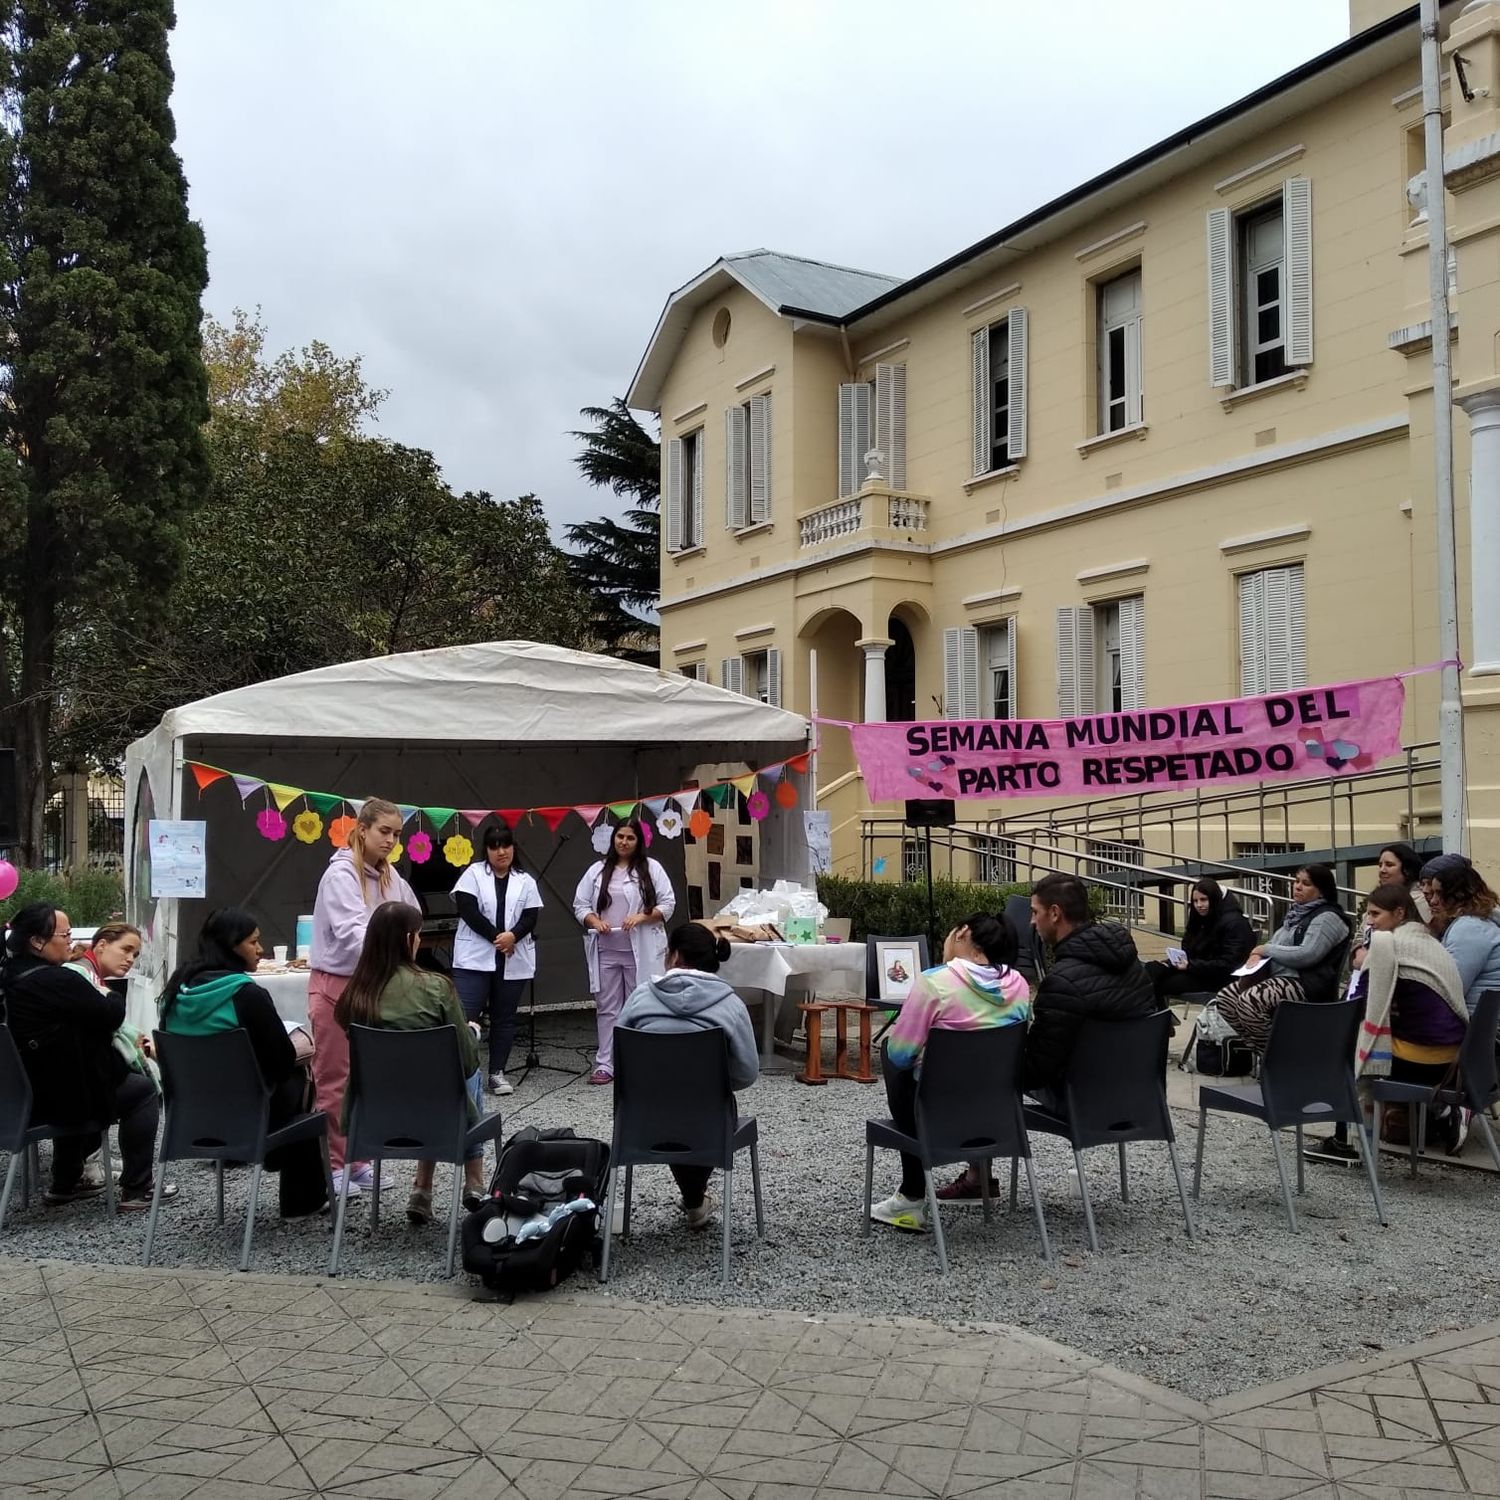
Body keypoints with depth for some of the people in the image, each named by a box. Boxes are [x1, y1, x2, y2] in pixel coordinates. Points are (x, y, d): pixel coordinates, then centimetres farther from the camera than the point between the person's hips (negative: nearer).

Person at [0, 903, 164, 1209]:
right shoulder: (57, 980, -25)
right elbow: (113, 1015, -17)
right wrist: (110, 994, 3)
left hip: (26, 1094, 9)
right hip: (62, 1095, -9)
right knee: (144, 1090, 12)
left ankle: (65, 1183, 39)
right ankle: (136, 1190, 13)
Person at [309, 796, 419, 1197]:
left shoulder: (389, 877, 7)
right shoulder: (341, 874, -15)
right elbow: (352, 932, -27)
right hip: (336, 985, -7)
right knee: (334, 1080, 1)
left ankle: (358, 1160, 21)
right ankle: (331, 1166, 10)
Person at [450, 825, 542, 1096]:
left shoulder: (525, 881, 9)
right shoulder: (473, 874, 1)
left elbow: (530, 918, 1)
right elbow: (467, 910, -10)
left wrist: (512, 936, -20)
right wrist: (496, 937, -15)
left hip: (512, 962, 3)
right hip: (475, 959, -3)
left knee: (504, 1018, 9)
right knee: (466, 1016, -9)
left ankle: (497, 1073, 17)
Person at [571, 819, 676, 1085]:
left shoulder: (652, 868, 1)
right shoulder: (597, 870, 7)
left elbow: (668, 904, -3)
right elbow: (580, 904, 7)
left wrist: (642, 916, -17)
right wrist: (594, 921, -12)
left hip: (641, 951, -2)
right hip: (605, 951, 2)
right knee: (607, 1008, 7)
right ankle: (605, 1065, 11)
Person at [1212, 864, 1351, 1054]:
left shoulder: (1327, 917, -8)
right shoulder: (1296, 912, 20)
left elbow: (1307, 955, -20)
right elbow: (1275, 942, 22)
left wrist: (1266, 949, -10)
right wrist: (1257, 954, -2)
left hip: (1306, 982, -9)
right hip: (1277, 976, 9)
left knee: (1248, 1001, -31)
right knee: (1225, 997, -8)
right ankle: (1258, 1048, 1)